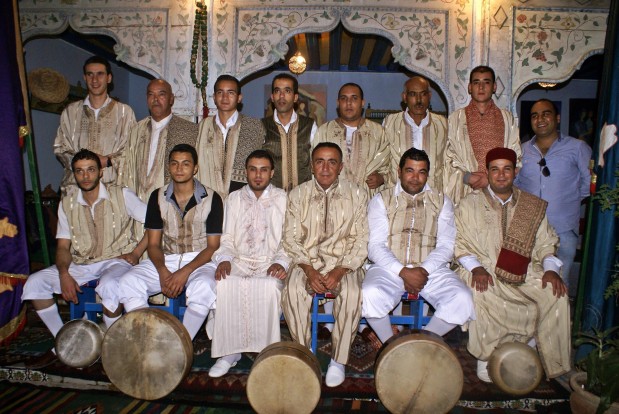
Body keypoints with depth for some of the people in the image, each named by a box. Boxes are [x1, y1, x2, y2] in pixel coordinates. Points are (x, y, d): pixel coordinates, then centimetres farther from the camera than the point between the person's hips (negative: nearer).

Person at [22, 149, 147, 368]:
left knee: (109, 285, -37)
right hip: (81, 264, 5)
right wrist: (64, 274, -13)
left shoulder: (122, 196, -6)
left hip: (116, 260, -5)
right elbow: (63, 246, 5)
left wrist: (137, 252, -13)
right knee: (35, 282, -11)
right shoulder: (67, 204, 7)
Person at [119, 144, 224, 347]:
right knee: (128, 283, -23)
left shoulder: (211, 199, -4)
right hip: (164, 261, 4)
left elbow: (213, 246, -5)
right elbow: (153, 243, 5)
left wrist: (185, 272, -19)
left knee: (204, 288, -36)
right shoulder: (158, 197, 6)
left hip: (199, 261, -3)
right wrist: (163, 271, -16)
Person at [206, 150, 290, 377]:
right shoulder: (234, 198, 14)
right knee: (224, 284, -31)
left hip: (270, 263, -2)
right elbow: (227, 238, 11)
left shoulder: (283, 199, 7)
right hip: (239, 261, 2)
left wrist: (281, 262, -17)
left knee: (270, 287, -36)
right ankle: (230, 352, -19)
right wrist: (225, 259, -10)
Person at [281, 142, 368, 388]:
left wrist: (339, 271, -15)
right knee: (293, 290, -29)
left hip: (344, 261, -1)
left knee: (352, 293, -31)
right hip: (307, 259, 1)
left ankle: (339, 359, -13)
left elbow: (361, 240, -1)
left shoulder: (356, 194, 3)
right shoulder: (297, 195, 6)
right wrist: (309, 270, -14)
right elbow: (291, 238, 1)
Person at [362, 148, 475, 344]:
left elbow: (446, 245, 4)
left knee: (462, 299, -26)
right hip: (389, 268, -1)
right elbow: (375, 246, -2)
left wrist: (424, 270, -14)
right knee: (370, 295, -33)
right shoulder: (381, 200, 9)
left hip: (431, 269, 2)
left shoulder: (441, 201, 15)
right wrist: (403, 272, -17)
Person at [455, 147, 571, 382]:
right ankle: (486, 356, -13)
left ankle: (549, 361, -4)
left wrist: (551, 269, -6)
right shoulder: (470, 204, 7)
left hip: (526, 273, 3)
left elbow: (545, 245, 13)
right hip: (485, 272, -2)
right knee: (479, 294, -34)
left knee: (557, 294, -22)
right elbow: (460, 244, 0)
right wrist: (476, 268, -17)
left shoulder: (533, 206, 15)